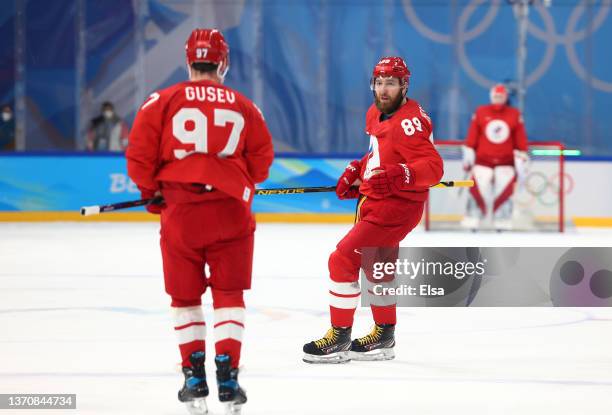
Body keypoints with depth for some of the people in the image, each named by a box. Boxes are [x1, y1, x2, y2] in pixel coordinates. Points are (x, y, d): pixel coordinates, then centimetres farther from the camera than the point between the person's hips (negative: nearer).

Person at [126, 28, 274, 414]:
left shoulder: (163, 102, -1)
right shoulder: (244, 107, 4)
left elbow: (139, 155, -3)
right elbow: (261, 159, 8)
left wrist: (152, 190, 14)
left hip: (180, 210, 0)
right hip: (230, 209, 0)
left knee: (186, 296, 13)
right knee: (229, 295, 8)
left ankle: (195, 378, 12)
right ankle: (228, 376, -1)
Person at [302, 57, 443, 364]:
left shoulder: (408, 122, -23)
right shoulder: (375, 114, 8)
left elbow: (433, 167, -30)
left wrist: (397, 177, -43)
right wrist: (357, 172, 13)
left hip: (395, 207, -10)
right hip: (375, 201, 10)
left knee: (343, 261, -11)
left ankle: (339, 338, -1)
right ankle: (383, 336, 37)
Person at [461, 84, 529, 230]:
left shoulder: (515, 115, 4)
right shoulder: (480, 113, 3)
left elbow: (521, 140, 5)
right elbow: (472, 137, 5)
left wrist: (522, 162, 2)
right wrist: (468, 156, 3)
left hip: (506, 162, 1)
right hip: (483, 159, 0)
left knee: (504, 190, -7)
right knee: (478, 189, -11)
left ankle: (502, 222, 4)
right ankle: (472, 220, -2)